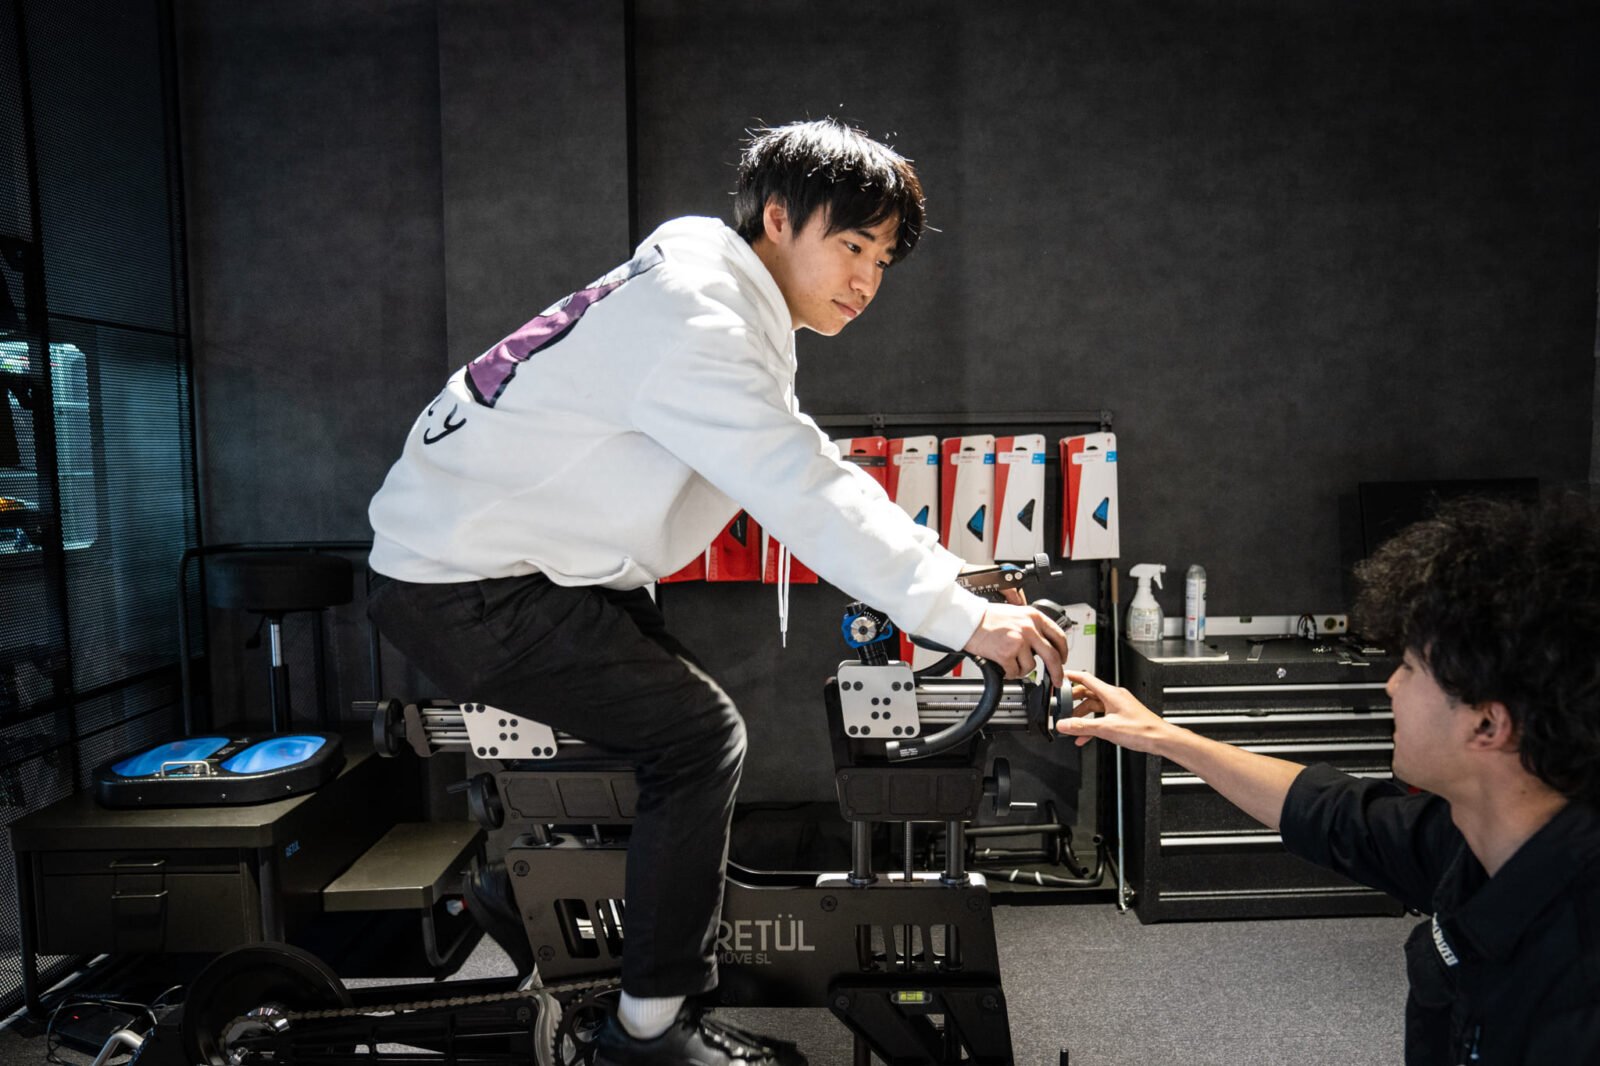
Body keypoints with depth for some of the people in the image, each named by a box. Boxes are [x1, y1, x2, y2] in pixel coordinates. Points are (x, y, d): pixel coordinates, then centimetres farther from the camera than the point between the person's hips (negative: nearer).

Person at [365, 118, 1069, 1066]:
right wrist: (966, 619, -29)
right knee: (702, 740, -12)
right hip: (465, 589, -10)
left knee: (688, 729, 15)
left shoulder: (731, 318, 10)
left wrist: (952, 577, 1)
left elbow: (809, 479, 9)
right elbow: (808, 497, -30)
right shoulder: (693, 321, -23)